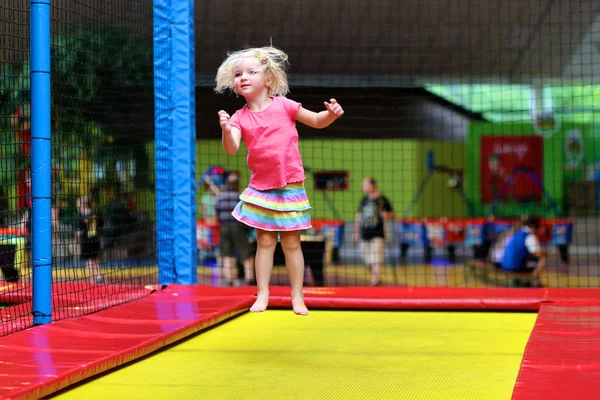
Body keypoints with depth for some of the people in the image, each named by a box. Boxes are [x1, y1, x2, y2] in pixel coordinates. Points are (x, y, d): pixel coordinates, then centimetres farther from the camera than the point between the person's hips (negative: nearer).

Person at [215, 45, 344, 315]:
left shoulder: (283, 105, -3)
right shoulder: (240, 117, 0)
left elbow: (316, 121, 4)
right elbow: (232, 149, -14)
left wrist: (331, 114, -16)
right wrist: (226, 130, -33)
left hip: (290, 185, -1)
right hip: (260, 187, 2)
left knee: (291, 243, 3)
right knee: (265, 241, 5)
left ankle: (297, 296, 11)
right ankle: (262, 294, 13)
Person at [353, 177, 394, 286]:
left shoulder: (382, 199, -2)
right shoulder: (364, 200, 13)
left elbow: (392, 214, 2)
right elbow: (359, 216, 20)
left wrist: (386, 215, -20)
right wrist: (356, 232, 18)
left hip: (378, 235, -5)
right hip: (365, 235, 6)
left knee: (376, 261, -13)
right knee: (369, 262, 9)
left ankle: (375, 282, -16)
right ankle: (377, 279, 27)